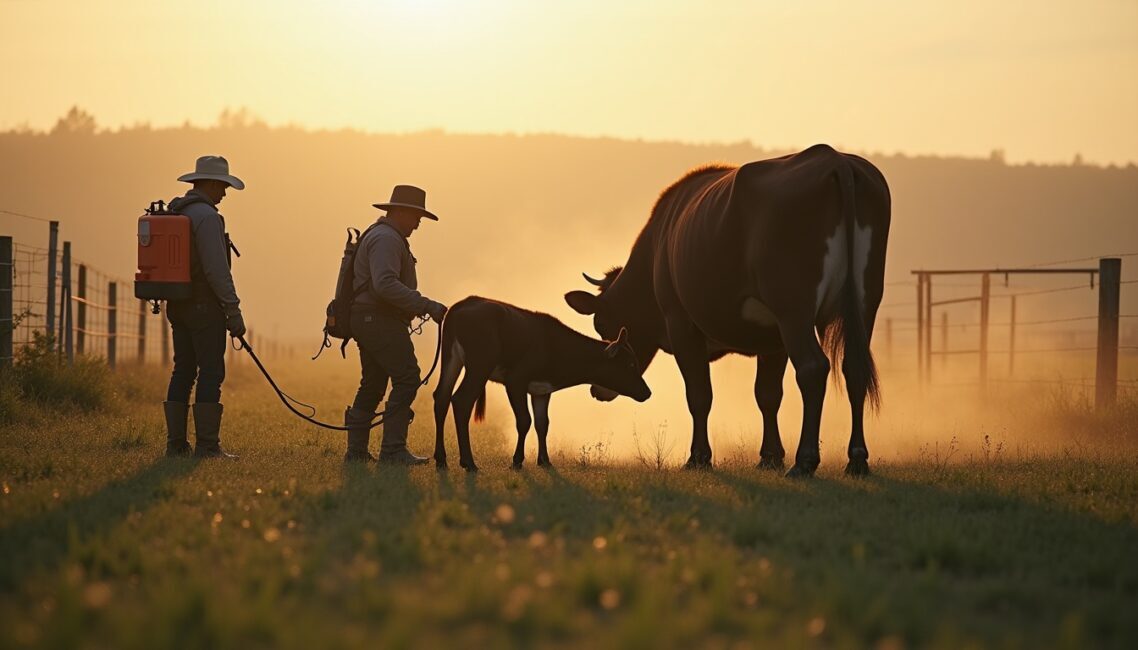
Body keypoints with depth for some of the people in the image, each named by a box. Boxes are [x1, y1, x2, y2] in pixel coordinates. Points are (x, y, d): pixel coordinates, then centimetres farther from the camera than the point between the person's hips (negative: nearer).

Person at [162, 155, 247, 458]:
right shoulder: (206, 216, -15)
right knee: (210, 374, -6)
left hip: (178, 305, 9)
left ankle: (176, 443, 11)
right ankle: (207, 445, -8)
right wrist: (234, 311, -16)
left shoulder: (173, 213, 14)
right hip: (205, 306, -9)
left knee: (183, 372, 11)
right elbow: (217, 269, -20)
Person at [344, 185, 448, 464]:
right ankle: (393, 449, -17)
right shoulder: (386, 239, -14)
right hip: (381, 321, -11)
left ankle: (356, 451, 16)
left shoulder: (384, 236, 21)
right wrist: (426, 306, -27)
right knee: (407, 378, -14)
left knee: (372, 385, 14)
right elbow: (386, 284, -27)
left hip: (369, 322, 11)